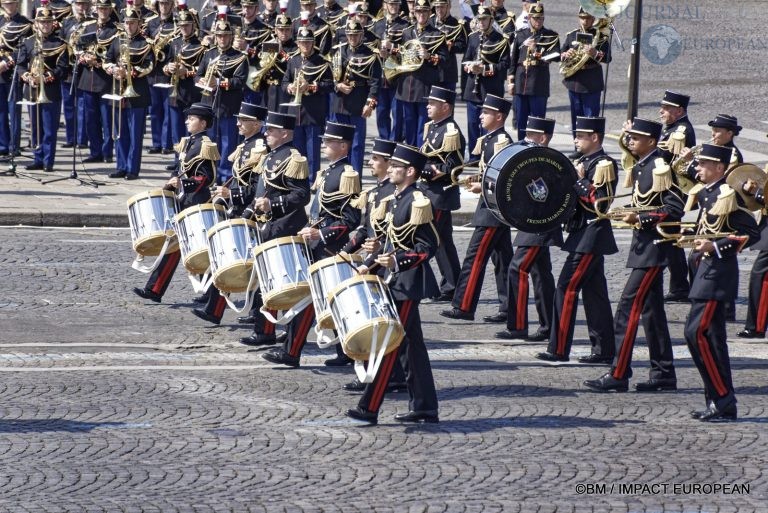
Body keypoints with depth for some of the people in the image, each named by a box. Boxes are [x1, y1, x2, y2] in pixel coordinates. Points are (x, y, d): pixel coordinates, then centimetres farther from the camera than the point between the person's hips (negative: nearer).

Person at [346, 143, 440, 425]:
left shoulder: (417, 202, -15)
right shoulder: (395, 200, 13)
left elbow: (428, 246, -17)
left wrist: (397, 261, -27)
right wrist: (369, 264, 14)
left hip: (409, 283, -10)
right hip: (396, 281, 10)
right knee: (411, 344, 12)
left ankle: (369, 408, -9)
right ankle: (424, 407, 16)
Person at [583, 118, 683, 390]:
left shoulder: (660, 168, -16)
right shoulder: (642, 166, 13)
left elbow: (675, 210, -21)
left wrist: (640, 218, -22)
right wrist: (632, 216, 8)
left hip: (653, 247, -10)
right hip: (645, 245, 10)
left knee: (629, 307, -11)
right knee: (651, 309, 13)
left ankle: (618, 375, -11)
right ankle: (663, 373, 18)